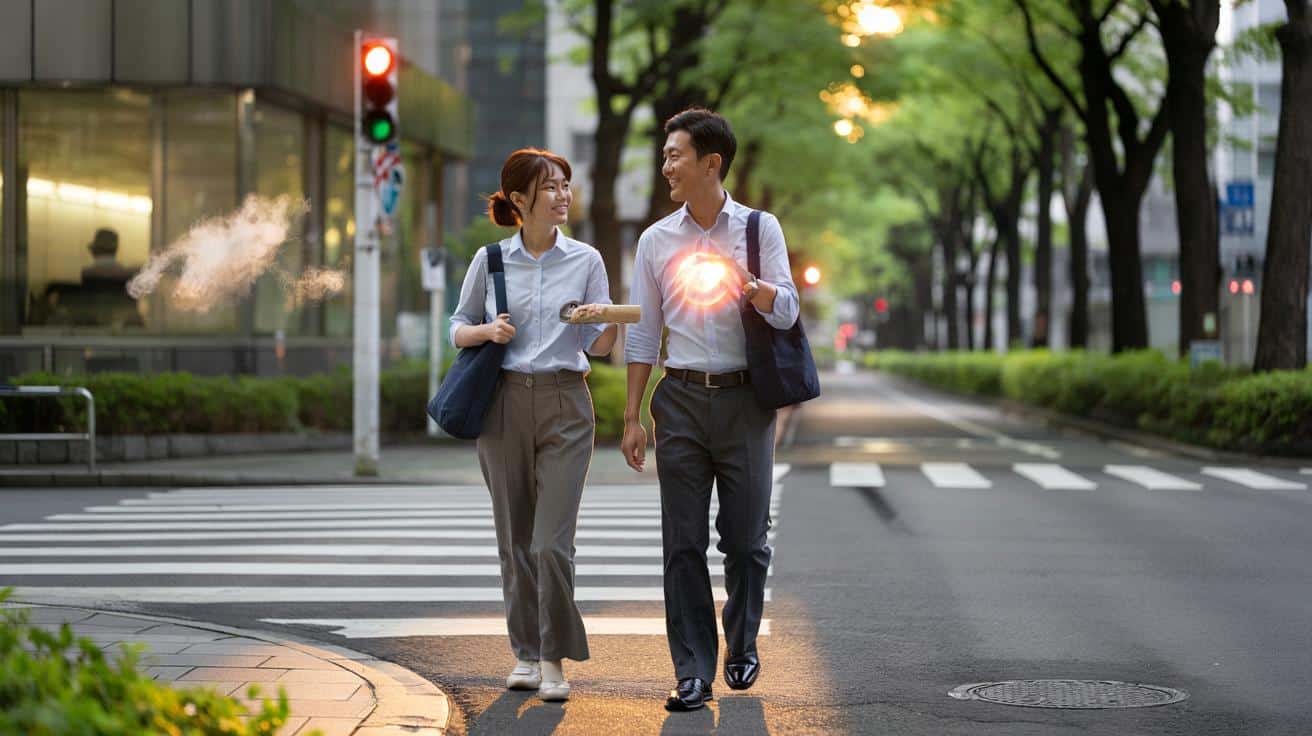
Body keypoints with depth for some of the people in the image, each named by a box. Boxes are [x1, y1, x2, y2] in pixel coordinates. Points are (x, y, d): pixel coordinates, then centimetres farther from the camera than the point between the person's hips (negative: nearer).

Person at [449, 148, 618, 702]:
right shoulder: (490, 260, 4)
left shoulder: (586, 260, 4)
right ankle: (526, 652, 17)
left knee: (553, 540, -9)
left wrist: (609, 323, -18)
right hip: (505, 402, 1)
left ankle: (554, 660, -1)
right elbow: (457, 328, 12)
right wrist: (487, 331, -9)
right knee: (515, 538, 6)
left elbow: (600, 347, 4)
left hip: (564, 406, -1)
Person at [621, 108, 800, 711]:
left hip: (744, 397, -1)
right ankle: (693, 673, 0)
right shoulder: (656, 241, 9)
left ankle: (741, 647, 25)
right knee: (684, 542, -2)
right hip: (681, 397, 1)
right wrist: (631, 418, 5)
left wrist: (741, 281, -25)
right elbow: (643, 334, 10)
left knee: (745, 536, 3)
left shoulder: (759, 229, 3)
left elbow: (786, 312, -5)